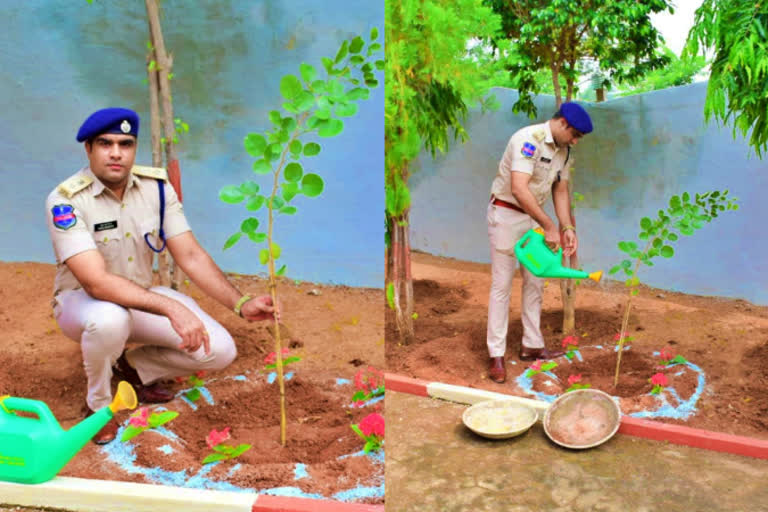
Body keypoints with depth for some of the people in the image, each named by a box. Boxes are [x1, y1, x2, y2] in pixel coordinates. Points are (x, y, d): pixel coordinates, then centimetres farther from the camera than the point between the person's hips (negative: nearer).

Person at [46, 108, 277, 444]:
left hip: (142, 299, 4)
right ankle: (99, 404, -8)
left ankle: (135, 367, 14)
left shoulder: (156, 186, -9)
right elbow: (97, 282, -35)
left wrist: (241, 304, -23)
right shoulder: (66, 201, -23)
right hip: (82, 300, -4)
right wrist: (171, 308, -45)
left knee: (219, 350, -13)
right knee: (109, 319, -41)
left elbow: (190, 256, -10)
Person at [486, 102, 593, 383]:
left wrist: (567, 228, -4)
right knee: (502, 284, -4)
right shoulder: (529, 139, -24)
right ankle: (496, 355, 2)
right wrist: (549, 226, -31)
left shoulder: (563, 151, 4)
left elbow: (560, 191, 10)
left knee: (535, 282, 11)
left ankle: (531, 346, 23)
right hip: (506, 213, -8)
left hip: (533, 216, 9)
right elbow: (519, 189, -34)